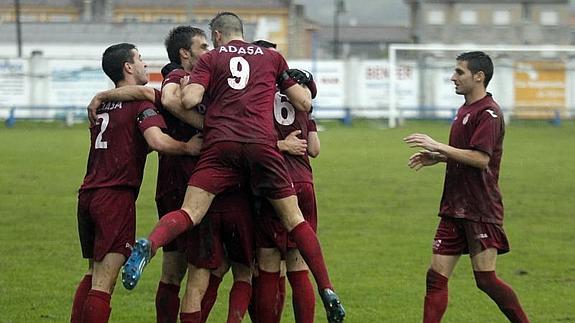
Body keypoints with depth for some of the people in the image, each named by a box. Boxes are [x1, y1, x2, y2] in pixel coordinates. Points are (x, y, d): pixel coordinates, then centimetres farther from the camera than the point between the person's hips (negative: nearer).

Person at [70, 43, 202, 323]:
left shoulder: (102, 104, 18)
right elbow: (157, 141, -22)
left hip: (88, 194, 8)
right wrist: (188, 147, -8)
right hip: (116, 195, -8)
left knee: (93, 275, 18)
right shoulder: (140, 102, -5)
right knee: (103, 283, -10)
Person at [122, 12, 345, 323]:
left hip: (220, 144, -1)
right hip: (262, 143, 1)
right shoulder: (272, 57, 22)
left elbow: (189, 100, 0)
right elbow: (304, 103, 22)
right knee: (293, 218, 12)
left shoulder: (210, 58, 16)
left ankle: (148, 245, -37)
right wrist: (305, 85, 44)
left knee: (190, 212, -7)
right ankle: (326, 290, 9)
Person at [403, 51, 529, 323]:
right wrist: (435, 157, 13)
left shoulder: (488, 113, -13)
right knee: (436, 276, 2)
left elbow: (481, 158, -23)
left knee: (485, 279, -7)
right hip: (455, 208, 9)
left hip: (481, 210, -9)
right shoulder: (465, 111, 17)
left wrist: (438, 146, -20)